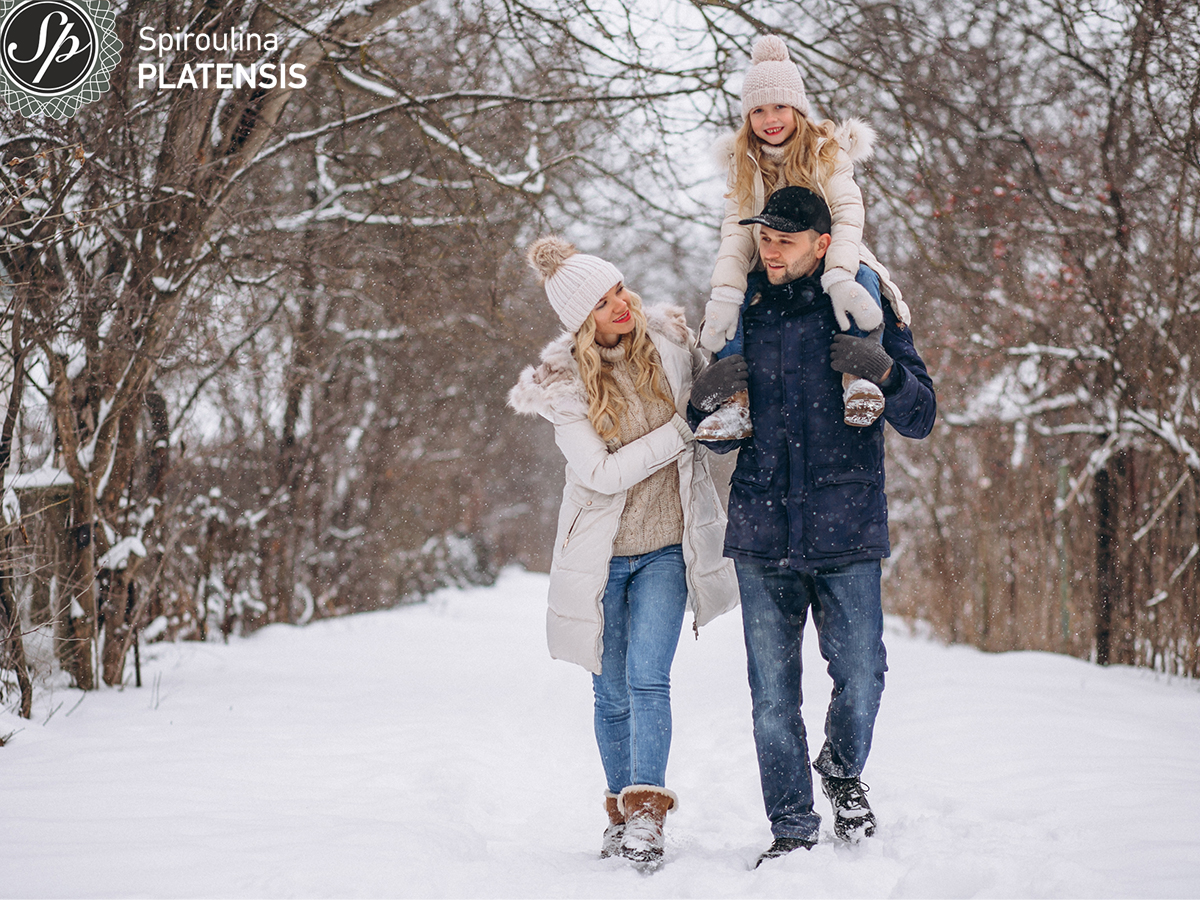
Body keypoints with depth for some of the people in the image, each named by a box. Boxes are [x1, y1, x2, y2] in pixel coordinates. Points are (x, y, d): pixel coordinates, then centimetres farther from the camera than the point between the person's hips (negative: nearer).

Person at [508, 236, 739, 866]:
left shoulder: (669, 339, -4)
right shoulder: (563, 382, -12)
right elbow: (603, 473, -19)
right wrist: (682, 429, -21)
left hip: (667, 548, 1)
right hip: (601, 553, 0)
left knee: (648, 678, -14)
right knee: (613, 694, 8)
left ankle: (646, 814, -14)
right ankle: (622, 814, 23)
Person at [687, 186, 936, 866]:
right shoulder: (744, 318, 11)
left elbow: (921, 419, 0)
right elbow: (722, 439, 18)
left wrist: (885, 372, -20)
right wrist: (707, 403, -5)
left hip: (846, 529, -2)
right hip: (762, 530, 2)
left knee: (861, 674, -5)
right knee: (773, 692, 2)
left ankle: (843, 771, 26)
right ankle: (793, 828, 15)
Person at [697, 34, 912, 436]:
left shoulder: (828, 153, -1)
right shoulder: (743, 164, 7)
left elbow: (847, 216, -15)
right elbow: (736, 232, -5)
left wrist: (839, 278, -35)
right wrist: (724, 295, -23)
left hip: (827, 263, -2)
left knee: (863, 280, -36)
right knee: (723, 313, -27)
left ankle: (858, 378, -38)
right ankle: (739, 401, -24)